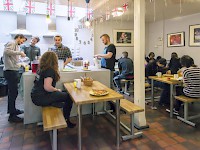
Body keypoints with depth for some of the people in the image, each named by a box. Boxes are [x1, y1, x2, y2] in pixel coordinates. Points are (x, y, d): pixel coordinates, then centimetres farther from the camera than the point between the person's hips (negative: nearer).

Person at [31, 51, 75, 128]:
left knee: (64, 93, 19)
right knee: (69, 97, -1)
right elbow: (47, 87, -27)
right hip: (41, 98, -9)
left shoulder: (41, 69, 9)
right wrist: (57, 90, -10)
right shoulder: (50, 70, -17)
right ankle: (66, 120, 9)